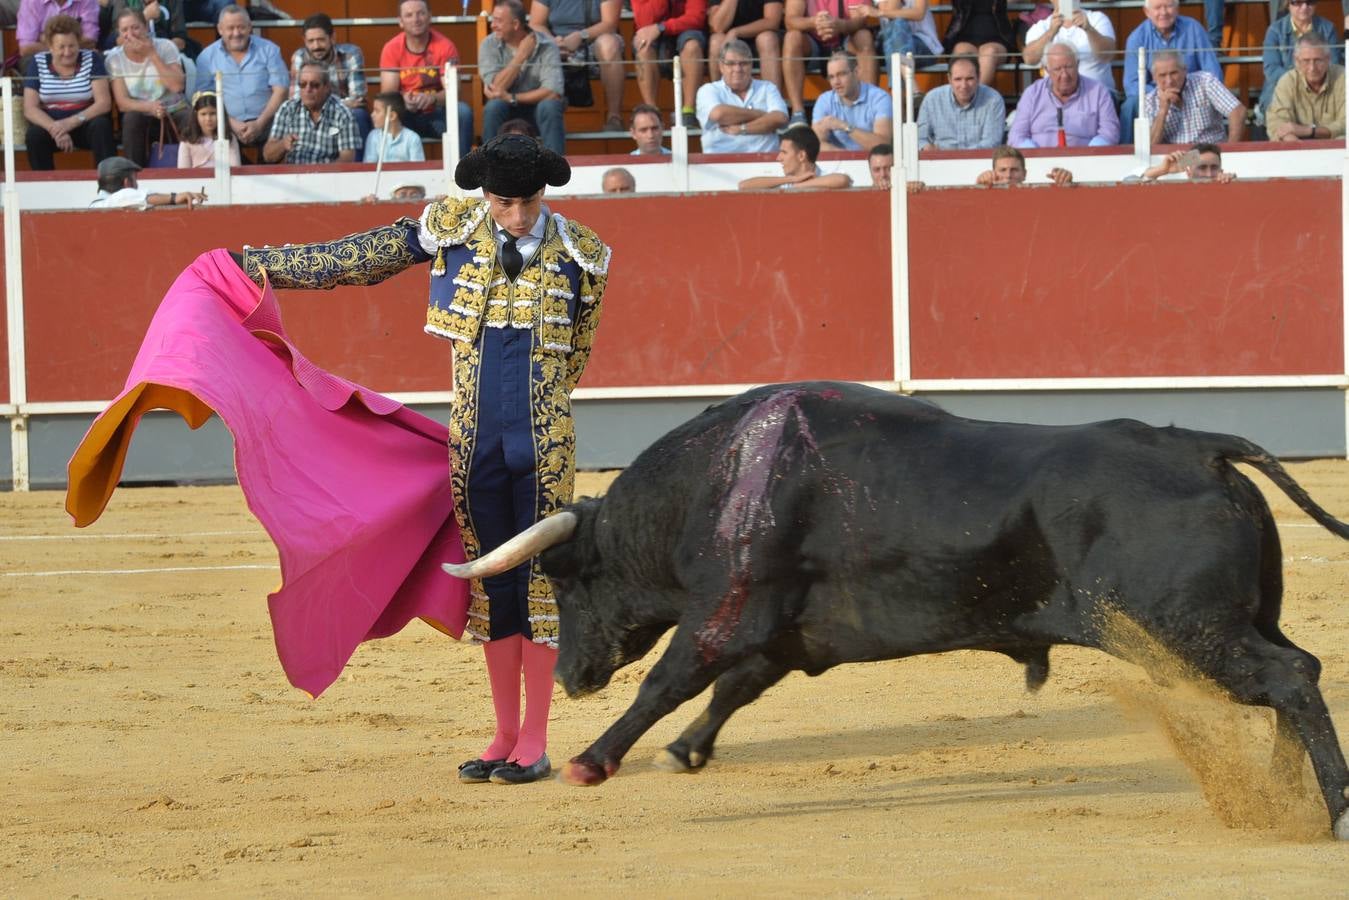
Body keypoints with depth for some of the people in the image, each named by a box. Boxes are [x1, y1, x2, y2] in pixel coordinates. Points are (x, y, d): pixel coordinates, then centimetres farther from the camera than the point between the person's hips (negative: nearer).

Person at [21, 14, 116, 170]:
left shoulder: (91, 59, -2)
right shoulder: (37, 63, 0)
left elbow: (104, 103, -9)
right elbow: (30, 109, -5)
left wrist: (72, 122, -24)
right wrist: (54, 129, -25)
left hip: (85, 124, 0)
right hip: (50, 124, 0)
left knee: (101, 126, -31)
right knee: (34, 135, -30)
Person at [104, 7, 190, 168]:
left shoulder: (165, 47, -3)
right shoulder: (114, 59, -2)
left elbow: (176, 86, -16)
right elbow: (122, 103, -10)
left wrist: (152, 55, -17)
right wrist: (149, 107, -30)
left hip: (174, 113, 0)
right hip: (142, 116, 0)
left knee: (192, 118, -33)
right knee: (131, 118, -34)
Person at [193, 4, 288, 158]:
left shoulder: (269, 50, 10)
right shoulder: (207, 57, 10)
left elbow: (280, 90, 4)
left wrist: (259, 124, -8)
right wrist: (231, 123, -10)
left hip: (264, 123, 0)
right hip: (227, 126, 0)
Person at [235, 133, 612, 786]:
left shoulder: (580, 253, -1)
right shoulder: (451, 228, 1)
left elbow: (575, 355, 10)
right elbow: (357, 258, 7)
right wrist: (261, 264, 9)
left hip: (543, 441, -2)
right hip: (474, 441, 2)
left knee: (542, 579, -1)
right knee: (493, 584, 6)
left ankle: (534, 742, 5)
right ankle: (505, 738, 15)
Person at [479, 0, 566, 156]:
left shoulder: (546, 46, -13)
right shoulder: (489, 45, -8)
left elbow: (553, 92, -24)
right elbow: (495, 90, -19)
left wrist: (511, 98, -24)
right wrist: (521, 55, -20)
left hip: (538, 111, -1)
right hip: (507, 113, 1)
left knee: (550, 105, -33)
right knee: (494, 106, -31)